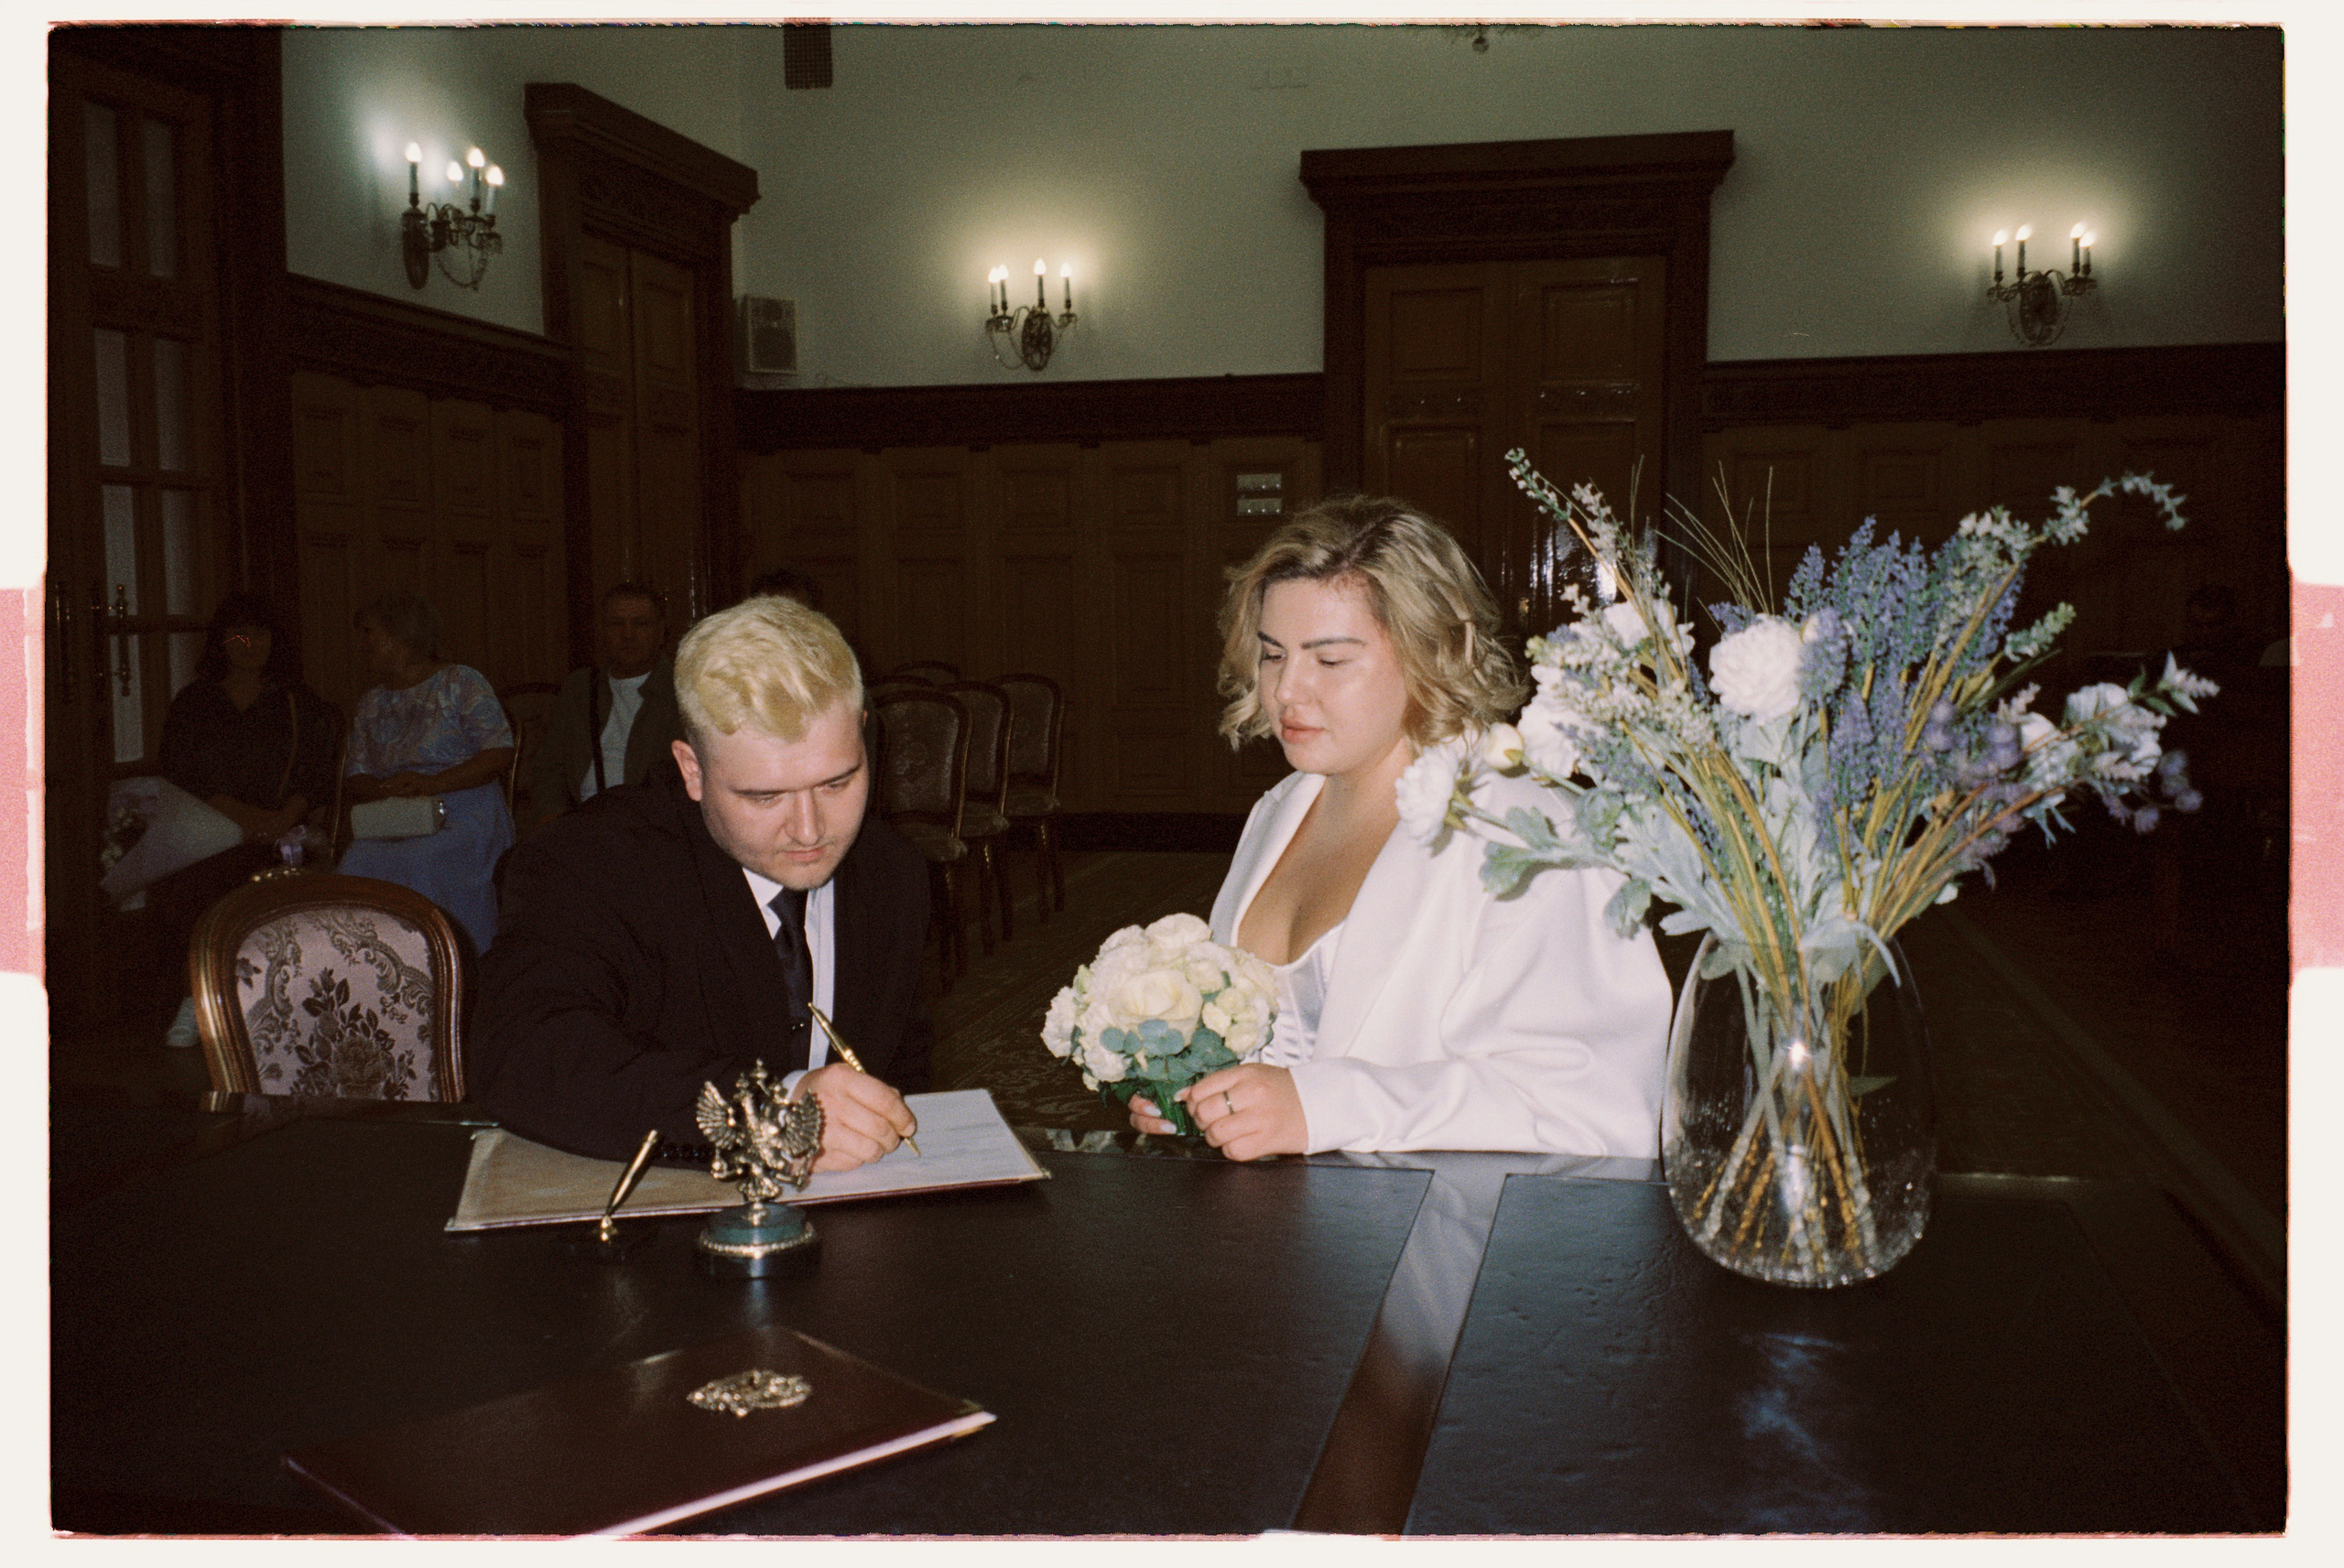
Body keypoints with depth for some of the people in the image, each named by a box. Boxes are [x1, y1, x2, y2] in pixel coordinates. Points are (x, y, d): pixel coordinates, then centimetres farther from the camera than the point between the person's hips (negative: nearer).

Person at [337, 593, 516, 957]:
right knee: (359, 861, -28)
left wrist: (434, 783, -18)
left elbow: (500, 753, -6)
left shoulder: (461, 683, 5)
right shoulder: (371, 704, 22)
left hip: (464, 817, -4)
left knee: (420, 861, -35)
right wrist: (383, 790, -8)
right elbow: (352, 782, 17)